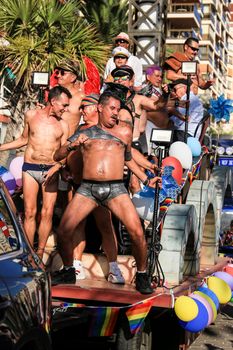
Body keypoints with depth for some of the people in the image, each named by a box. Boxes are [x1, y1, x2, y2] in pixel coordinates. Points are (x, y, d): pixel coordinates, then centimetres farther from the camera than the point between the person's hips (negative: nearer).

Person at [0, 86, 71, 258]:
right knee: (30, 212, -2)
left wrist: (55, 168, -15)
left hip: (50, 171, 0)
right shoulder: (31, 115, 5)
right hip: (30, 168, 0)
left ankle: (40, 254, 6)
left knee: (47, 213, -3)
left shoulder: (63, 125, 5)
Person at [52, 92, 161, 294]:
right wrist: (72, 146, -6)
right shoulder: (84, 134, 15)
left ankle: (142, 276, 4)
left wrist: (146, 180, 29)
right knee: (64, 231, -7)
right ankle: (68, 272, 17)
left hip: (115, 189, 0)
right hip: (87, 188, 0)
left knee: (137, 232, -16)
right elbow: (57, 157, 13)